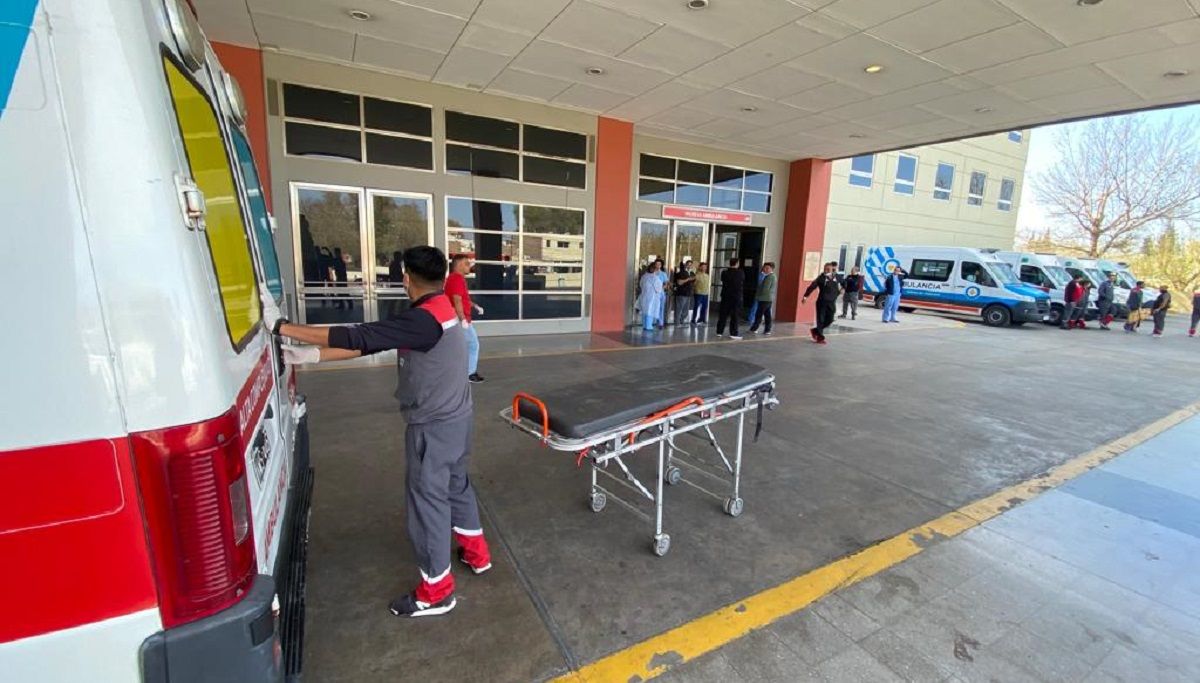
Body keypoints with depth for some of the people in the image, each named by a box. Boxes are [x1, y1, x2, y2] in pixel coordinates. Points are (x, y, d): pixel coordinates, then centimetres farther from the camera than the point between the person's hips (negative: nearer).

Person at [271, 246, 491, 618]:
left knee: (427, 497, 5)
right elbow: (370, 343, 3)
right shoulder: (440, 309, 4)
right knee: (455, 482, 24)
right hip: (454, 416, 9)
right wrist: (311, 355, 0)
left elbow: (357, 338, -28)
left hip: (433, 425, -9)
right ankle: (476, 552, 42)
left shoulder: (423, 319, -25)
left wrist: (284, 328, -20)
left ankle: (436, 590, 22)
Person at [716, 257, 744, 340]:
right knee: (734, 316, 2)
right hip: (737, 296, -2)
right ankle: (733, 333, 2)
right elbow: (743, 284, 6)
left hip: (725, 296, 3)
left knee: (723, 315, 8)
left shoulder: (724, 272, -3)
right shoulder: (741, 273, -8)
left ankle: (719, 332, 9)